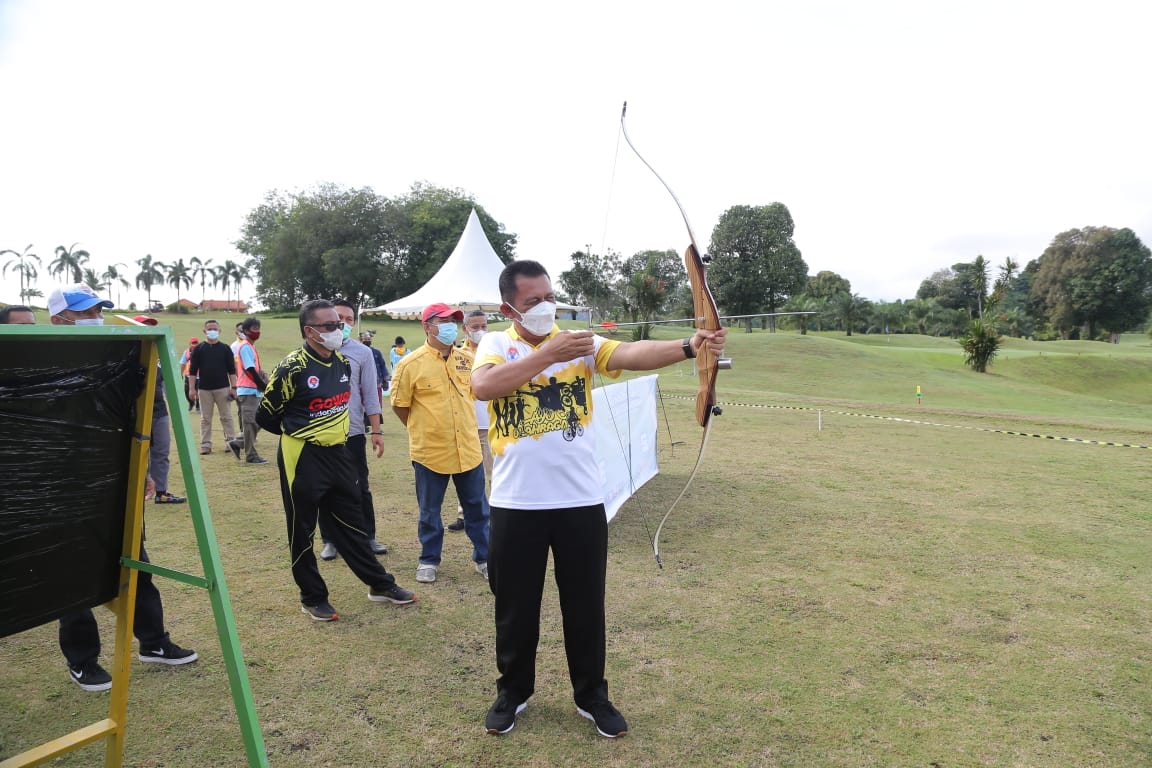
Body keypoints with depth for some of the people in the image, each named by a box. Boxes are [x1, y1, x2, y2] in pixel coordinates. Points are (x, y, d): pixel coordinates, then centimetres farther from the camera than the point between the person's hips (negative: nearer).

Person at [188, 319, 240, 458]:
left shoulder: (225, 348, 5)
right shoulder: (198, 349, 4)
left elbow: (232, 369, 4)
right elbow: (193, 370, 4)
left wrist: (233, 387, -2)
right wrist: (192, 388, -2)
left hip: (222, 388, 0)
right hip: (204, 389, 1)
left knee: (226, 416, 0)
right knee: (205, 418, 5)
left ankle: (231, 441, 2)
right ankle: (205, 445, 9)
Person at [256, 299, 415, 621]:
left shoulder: (342, 363, 5)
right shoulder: (292, 368, -17)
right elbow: (265, 416, -8)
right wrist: (297, 434, 5)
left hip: (337, 453, 7)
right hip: (302, 459, -6)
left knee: (350, 523, 16)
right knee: (302, 531, 7)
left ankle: (380, 584, 24)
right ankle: (313, 597, 21)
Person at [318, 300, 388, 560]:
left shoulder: (362, 352, 1)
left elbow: (371, 394, 2)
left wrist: (376, 431, 0)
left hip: (353, 431, 0)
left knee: (360, 487, 8)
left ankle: (367, 537, 21)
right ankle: (329, 540, 21)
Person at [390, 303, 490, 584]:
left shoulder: (466, 359, 2)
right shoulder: (411, 364, -11)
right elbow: (399, 405, -2)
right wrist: (422, 430, 6)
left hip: (468, 449, 4)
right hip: (430, 452, -3)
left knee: (477, 507, 12)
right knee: (429, 511, 12)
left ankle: (483, 558, 27)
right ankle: (429, 560, 30)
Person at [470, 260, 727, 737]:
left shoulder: (582, 344, 0)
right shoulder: (495, 345, 0)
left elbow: (631, 354, -18)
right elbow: (483, 386, -21)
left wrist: (688, 347, -36)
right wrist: (547, 354, -25)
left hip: (580, 501, 1)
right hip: (515, 504, 0)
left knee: (585, 604, 13)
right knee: (515, 605, 15)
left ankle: (592, 696, 33)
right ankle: (513, 691, 37)